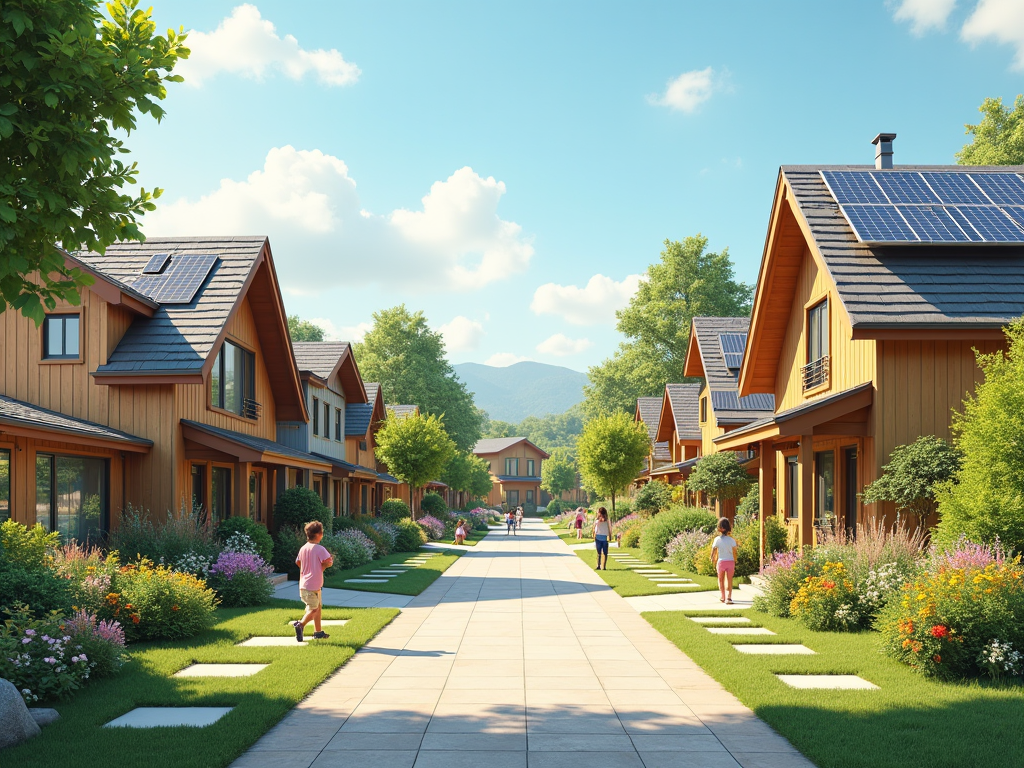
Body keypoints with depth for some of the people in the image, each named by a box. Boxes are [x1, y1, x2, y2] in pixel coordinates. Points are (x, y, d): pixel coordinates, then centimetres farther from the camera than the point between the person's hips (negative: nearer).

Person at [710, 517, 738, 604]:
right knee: (729, 580, 3)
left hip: (721, 562, 0)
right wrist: (735, 562, 10)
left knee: (721, 580, 16)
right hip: (730, 561, 0)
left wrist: (713, 560, 13)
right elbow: (734, 553, -4)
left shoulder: (717, 539, -6)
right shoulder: (731, 540, -6)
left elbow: (713, 552, -3)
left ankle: (723, 597, 21)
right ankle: (729, 597, -10)